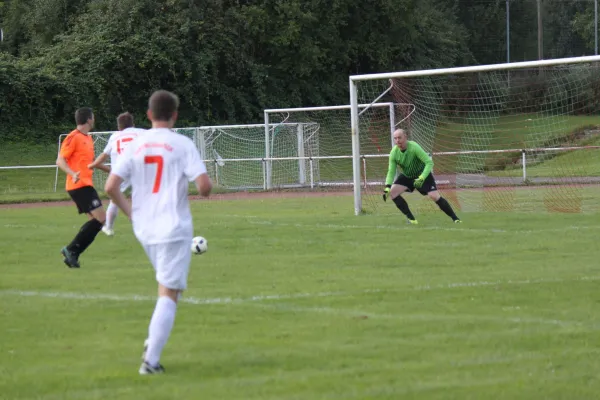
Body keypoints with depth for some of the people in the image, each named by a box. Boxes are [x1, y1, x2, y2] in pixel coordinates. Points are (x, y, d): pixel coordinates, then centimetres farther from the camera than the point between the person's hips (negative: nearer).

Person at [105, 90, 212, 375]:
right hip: (175, 228, -5)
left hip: (144, 228, 5)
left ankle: (154, 339, 14)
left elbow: (111, 187, -3)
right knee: (169, 294, -3)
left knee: (168, 285, 26)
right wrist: (204, 191, 7)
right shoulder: (182, 145, -8)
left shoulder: (135, 146, 3)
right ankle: (151, 360, -11)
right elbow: (204, 185, -16)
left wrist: (131, 213, 10)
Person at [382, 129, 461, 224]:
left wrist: (421, 178, -40)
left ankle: (455, 218, -5)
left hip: (423, 174, -5)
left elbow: (429, 162, -30)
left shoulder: (414, 147, -30)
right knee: (392, 192, -14)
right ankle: (411, 218, -4)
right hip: (406, 176, 5)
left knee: (434, 196, -19)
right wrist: (387, 187, -26)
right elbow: (391, 171, -11)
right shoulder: (394, 153, -17)